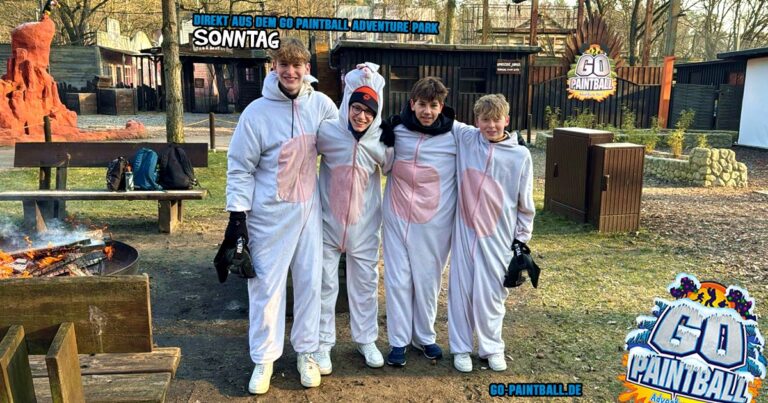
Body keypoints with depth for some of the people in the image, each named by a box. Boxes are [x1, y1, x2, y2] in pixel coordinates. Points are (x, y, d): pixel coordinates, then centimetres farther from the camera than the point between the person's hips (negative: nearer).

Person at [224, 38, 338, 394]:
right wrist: (238, 214, -11)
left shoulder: (320, 104, 0)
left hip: (309, 209, 3)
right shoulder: (256, 112, -11)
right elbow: (240, 167, -8)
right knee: (266, 285, 5)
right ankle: (264, 359, 21)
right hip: (270, 214, -3)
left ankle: (306, 351, 28)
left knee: (310, 281, 10)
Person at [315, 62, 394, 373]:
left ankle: (366, 339, 32)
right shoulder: (327, 132, -14)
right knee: (325, 283, 8)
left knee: (365, 282, 14)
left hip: (364, 225, 2)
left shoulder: (382, 140, -8)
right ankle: (323, 343, 24)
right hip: (329, 221, -2)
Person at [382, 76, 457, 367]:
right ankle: (399, 340, 21)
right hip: (397, 217, 1)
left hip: (434, 221, -1)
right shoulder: (396, 129, -3)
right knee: (398, 280, 6)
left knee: (428, 280, 10)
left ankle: (425, 337, 30)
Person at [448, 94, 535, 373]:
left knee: (490, 293, 6)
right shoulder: (465, 138, -1)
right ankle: (461, 347, 24)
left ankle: (492, 347, 27)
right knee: (461, 290, 8)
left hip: (497, 237, -1)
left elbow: (525, 203, 2)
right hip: (465, 232, 1)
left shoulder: (520, 155, -4)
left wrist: (522, 240, 4)